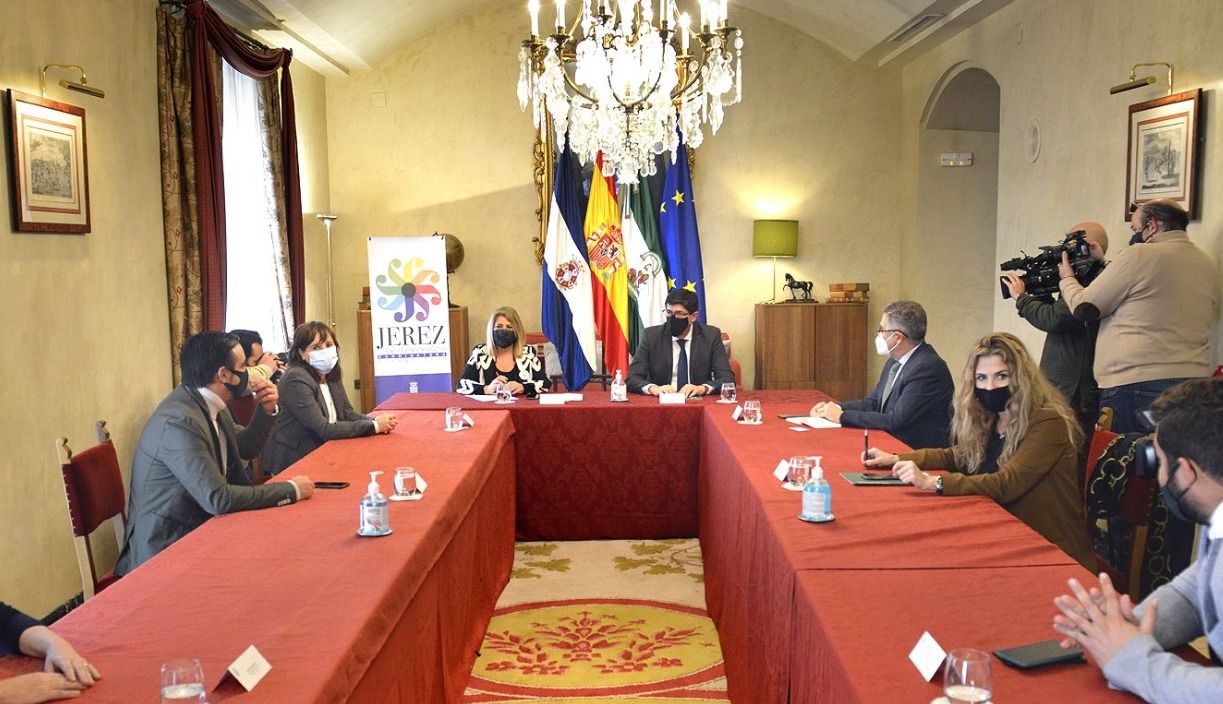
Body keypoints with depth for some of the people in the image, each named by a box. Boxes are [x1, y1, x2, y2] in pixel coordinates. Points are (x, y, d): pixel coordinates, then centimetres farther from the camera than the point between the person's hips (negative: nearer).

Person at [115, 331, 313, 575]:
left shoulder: (210, 404, 1)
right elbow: (217, 498, -28)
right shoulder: (179, 422, -25)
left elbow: (245, 448, 17)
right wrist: (291, 490, -20)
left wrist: (266, 411, -2)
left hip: (200, 528, 8)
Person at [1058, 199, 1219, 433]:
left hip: (1135, 383, -7)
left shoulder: (1140, 254, -7)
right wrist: (1103, 267, 30)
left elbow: (1083, 308, -3)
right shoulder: (1208, 265, 15)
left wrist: (1067, 279, 18)